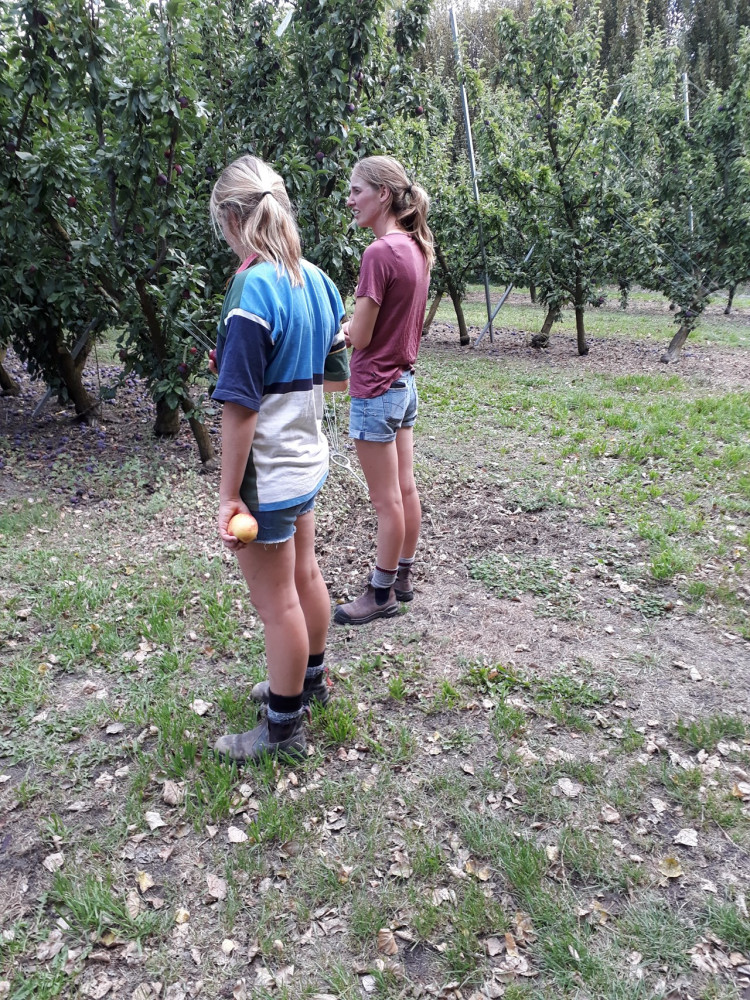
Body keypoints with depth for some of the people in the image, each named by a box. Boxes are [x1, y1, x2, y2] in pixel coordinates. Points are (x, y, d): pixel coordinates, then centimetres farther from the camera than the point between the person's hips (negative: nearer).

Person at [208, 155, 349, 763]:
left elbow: (240, 406, -23)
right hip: (309, 462, 9)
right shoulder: (316, 280, 3)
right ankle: (310, 680, 44)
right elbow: (337, 378, 12)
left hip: (267, 476, -8)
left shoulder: (252, 290, -22)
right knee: (306, 575, 23)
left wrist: (230, 495, -17)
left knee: (277, 603, 6)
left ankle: (284, 729, 24)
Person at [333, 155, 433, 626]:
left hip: (377, 390, -9)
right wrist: (353, 325, 6)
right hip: (406, 380, 9)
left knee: (387, 500, 2)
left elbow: (359, 336, -18)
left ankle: (382, 593, 17)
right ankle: (403, 577, 30)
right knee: (406, 489, 16)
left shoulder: (379, 253, -20)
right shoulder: (417, 248, 7)